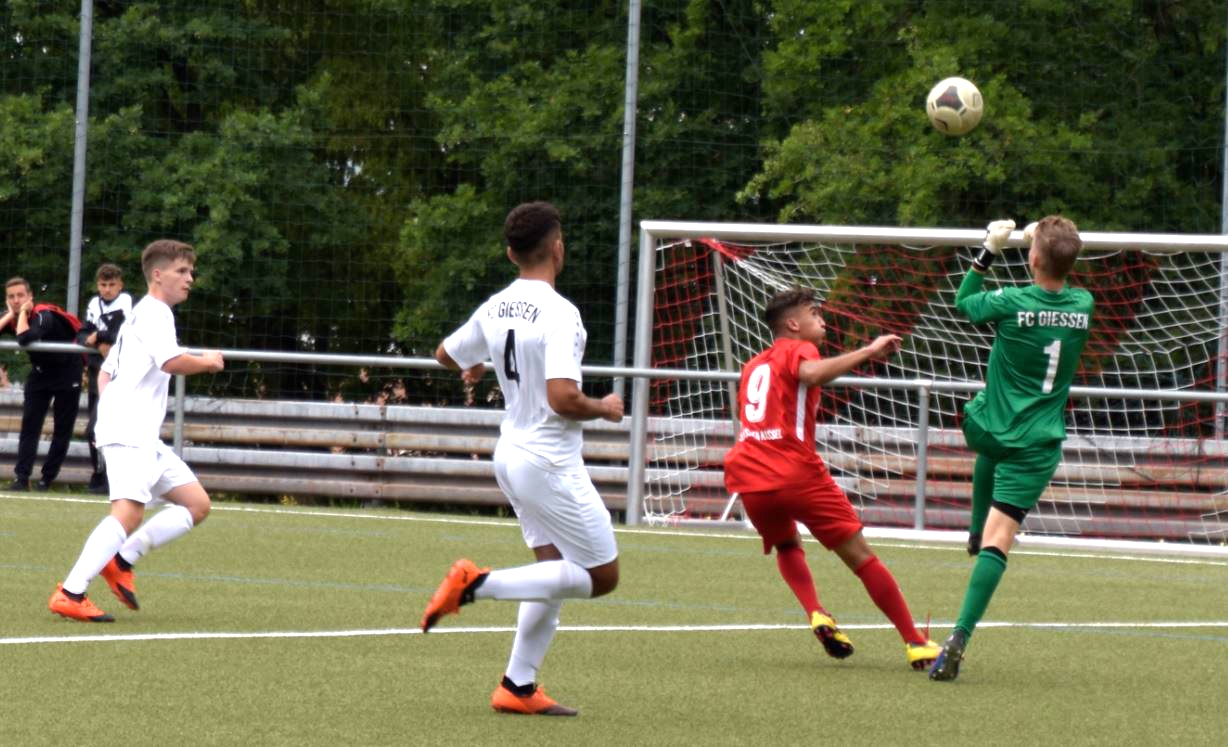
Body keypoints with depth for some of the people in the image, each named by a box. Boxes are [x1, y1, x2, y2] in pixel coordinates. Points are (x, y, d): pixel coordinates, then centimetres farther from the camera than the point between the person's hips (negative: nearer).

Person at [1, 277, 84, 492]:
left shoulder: (44, 315, -27)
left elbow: (25, 339, -47)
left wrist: (23, 312, -33)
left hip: (66, 372, -5)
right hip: (40, 372, 5)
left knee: (63, 429, 0)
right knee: (30, 425, -6)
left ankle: (48, 478, 8)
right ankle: (22, 477, -10)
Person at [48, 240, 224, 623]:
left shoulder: (141, 316, 25)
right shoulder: (154, 312, -7)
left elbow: (105, 372, 30)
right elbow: (171, 361, -23)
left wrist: (110, 412, 23)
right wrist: (208, 362, -6)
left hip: (145, 437, 10)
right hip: (128, 432, -10)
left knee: (197, 504, 7)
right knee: (129, 512, -25)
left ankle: (122, 561, 2)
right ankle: (70, 594, -30)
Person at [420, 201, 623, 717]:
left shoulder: (495, 308, 3)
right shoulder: (559, 313, -20)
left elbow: (446, 354, 20)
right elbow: (562, 398, -28)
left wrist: (472, 367, 43)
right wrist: (604, 409, -7)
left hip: (512, 454, 8)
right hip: (550, 462, -8)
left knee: (556, 570, 14)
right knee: (601, 576, 0)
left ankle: (518, 687, 9)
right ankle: (478, 583, -9)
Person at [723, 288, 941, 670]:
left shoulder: (752, 366, 24)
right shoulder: (797, 350, 3)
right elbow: (810, 372, -21)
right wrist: (866, 352, -20)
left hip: (751, 480, 6)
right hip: (798, 475, -6)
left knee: (787, 546, 31)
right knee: (860, 556, 0)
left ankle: (816, 614, 5)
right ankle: (915, 643, -2)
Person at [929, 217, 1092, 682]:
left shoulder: (1011, 303, -15)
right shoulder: (1083, 307, -5)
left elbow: (964, 302, 6)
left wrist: (988, 252, 10)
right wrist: (1048, 244, 22)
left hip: (989, 430, 0)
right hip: (1037, 447, 0)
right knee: (998, 541, -5)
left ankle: (976, 527, 43)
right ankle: (959, 639, -18)